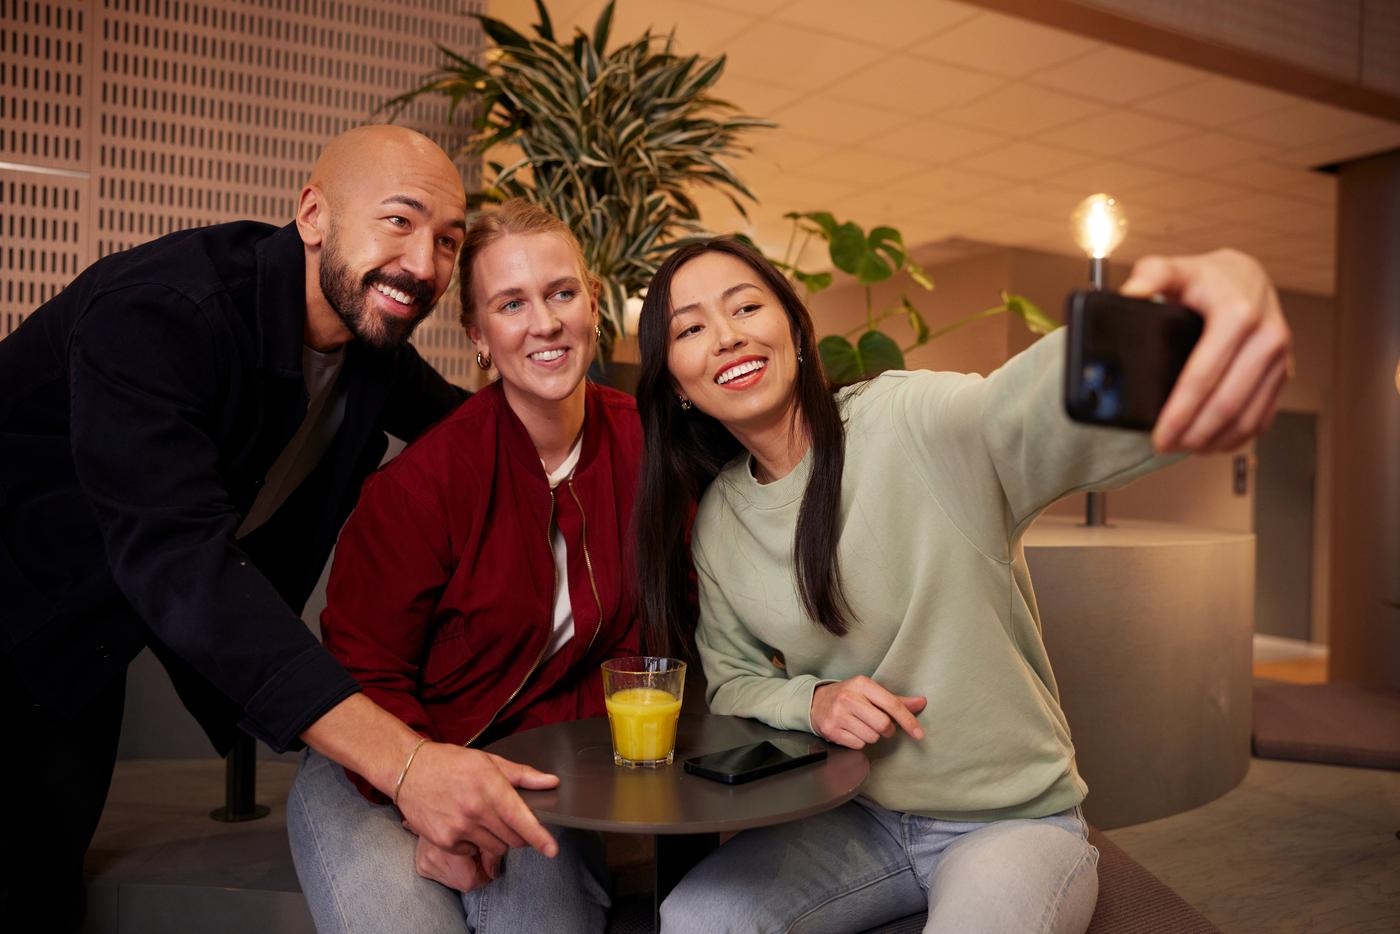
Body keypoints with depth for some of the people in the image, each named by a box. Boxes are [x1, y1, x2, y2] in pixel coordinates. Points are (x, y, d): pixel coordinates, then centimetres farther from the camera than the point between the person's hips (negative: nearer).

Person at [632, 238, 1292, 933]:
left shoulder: (914, 423, -19)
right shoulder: (716, 522, -1)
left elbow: (1054, 394, -39)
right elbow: (731, 681, 9)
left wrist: (1231, 285, -60)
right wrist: (812, 700, -14)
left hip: (1015, 819, -4)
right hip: (854, 822, 4)